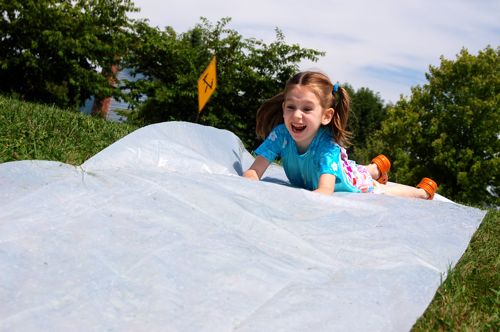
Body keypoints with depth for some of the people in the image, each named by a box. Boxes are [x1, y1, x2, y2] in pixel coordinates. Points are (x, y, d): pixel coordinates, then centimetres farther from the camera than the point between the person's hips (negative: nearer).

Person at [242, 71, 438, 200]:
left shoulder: (328, 145, -44)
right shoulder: (280, 134, -35)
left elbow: (325, 191, -55)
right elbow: (254, 171, -39)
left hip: (351, 182, -4)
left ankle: (423, 192, 51)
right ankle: (377, 168, 65)